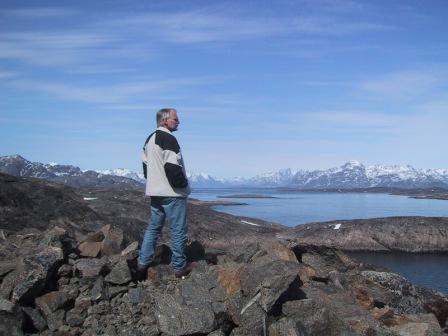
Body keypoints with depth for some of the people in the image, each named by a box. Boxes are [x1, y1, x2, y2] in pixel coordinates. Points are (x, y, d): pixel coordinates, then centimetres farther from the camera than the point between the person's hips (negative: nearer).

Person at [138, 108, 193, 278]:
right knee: (179, 230, 0)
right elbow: (173, 167, -23)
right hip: (172, 193, -9)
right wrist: (183, 184, -8)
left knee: (153, 227, 17)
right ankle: (179, 267, 7)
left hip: (155, 192, 9)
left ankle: (143, 262, 18)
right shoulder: (169, 139, -16)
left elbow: (145, 165, 19)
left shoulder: (149, 139, 14)